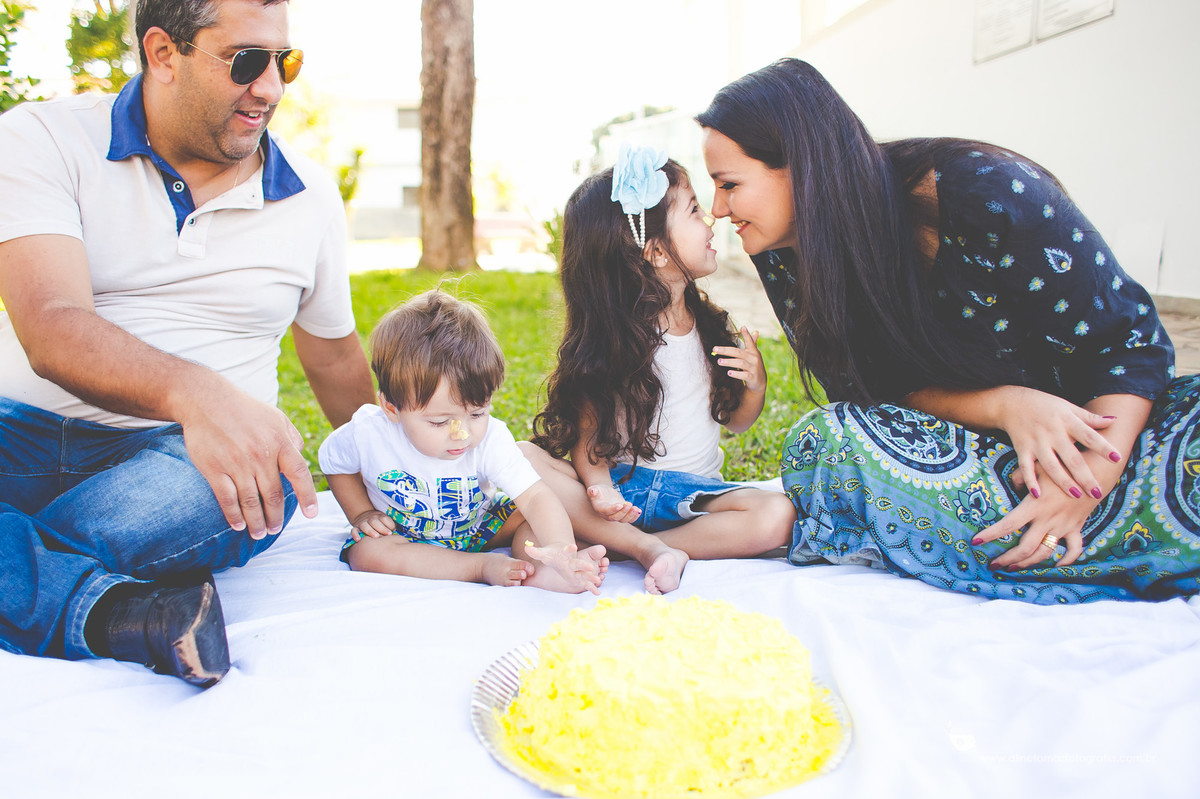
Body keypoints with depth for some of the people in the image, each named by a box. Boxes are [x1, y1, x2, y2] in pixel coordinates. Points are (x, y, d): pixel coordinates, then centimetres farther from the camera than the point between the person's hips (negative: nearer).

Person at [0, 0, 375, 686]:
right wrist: (190, 391, -37)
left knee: (198, 497, -37)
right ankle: (115, 611, -32)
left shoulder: (312, 198, 9)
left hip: (199, 449, 1)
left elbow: (337, 360, 21)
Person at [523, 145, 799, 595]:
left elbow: (735, 422, 14)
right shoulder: (611, 338, -8)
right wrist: (599, 488, -29)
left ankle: (609, 545, -25)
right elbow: (588, 438, -9)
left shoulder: (708, 324, 6)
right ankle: (647, 547, -30)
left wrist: (756, 386, -8)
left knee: (777, 516, -26)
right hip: (621, 484, -3)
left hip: (694, 492, 3)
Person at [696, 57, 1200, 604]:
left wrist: (1090, 479, -33)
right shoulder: (784, 259, -10)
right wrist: (1005, 405, -26)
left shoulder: (987, 193, -23)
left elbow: (1132, 338, -16)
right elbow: (883, 392, -6)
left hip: (1096, 419, -4)